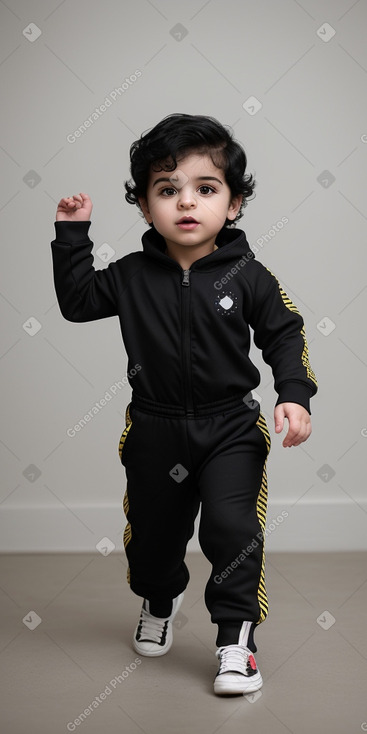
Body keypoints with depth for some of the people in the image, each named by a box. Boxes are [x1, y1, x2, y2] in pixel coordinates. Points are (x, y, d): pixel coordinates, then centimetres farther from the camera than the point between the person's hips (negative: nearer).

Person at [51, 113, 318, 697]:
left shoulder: (247, 276, -9)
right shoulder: (132, 275, -5)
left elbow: (284, 334, -3)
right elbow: (78, 301, 3)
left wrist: (295, 395, -14)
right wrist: (72, 235, -4)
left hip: (230, 428, -2)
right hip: (155, 428, 2)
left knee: (233, 528, -16)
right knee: (152, 533, 17)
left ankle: (236, 635, 2)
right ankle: (160, 600, 48)